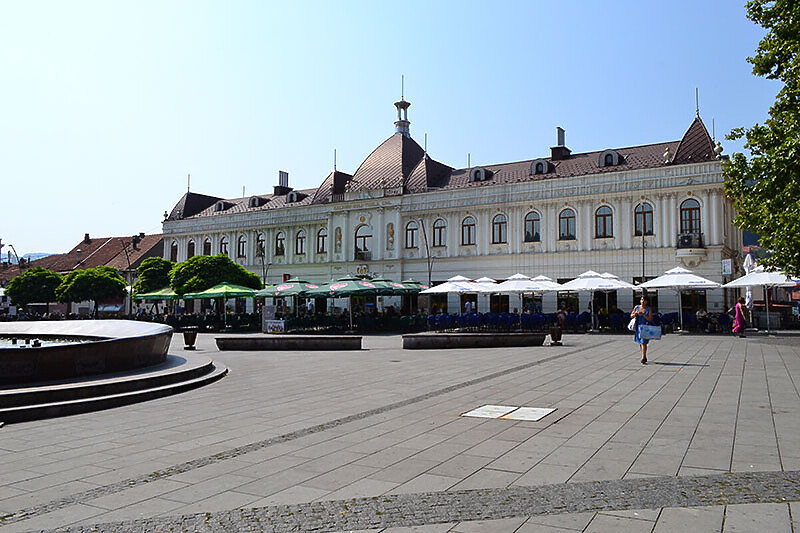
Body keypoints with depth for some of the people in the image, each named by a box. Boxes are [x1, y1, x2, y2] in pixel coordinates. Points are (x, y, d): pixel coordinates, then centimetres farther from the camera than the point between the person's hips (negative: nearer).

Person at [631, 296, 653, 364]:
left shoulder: (649, 309, -3)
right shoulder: (637, 307, 6)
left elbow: (650, 319, -9)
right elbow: (631, 316, 10)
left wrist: (643, 314, -20)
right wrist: (635, 314, -11)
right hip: (637, 326, 4)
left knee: (643, 342, -13)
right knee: (640, 343, 11)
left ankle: (643, 359, -14)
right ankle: (644, 357, 25)